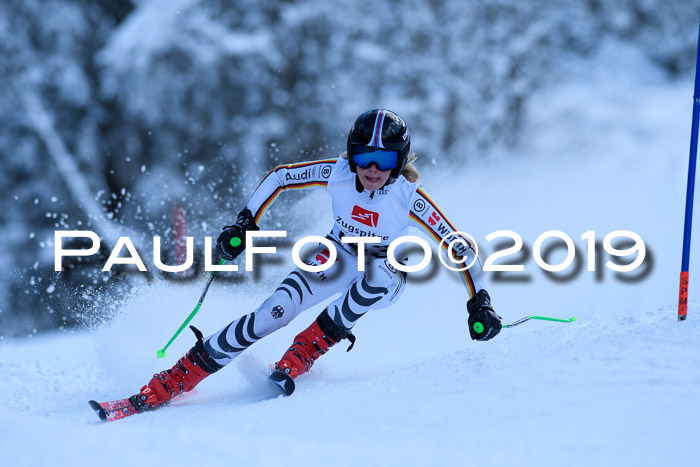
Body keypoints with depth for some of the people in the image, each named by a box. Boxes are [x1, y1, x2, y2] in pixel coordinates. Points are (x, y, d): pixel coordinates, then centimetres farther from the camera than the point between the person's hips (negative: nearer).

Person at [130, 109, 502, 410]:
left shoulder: (408, 198, -29)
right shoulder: (337, 174, -23)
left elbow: (460, 248, -24)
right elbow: (279, 177, -8)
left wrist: (478, 304, -29)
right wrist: (245, 224, -13)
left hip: (385, 275, -1)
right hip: (339, 257, 1)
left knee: (379, 274, -39)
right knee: (274, 312, -21)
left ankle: (300, 357, -24)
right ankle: (166, 385, -18)